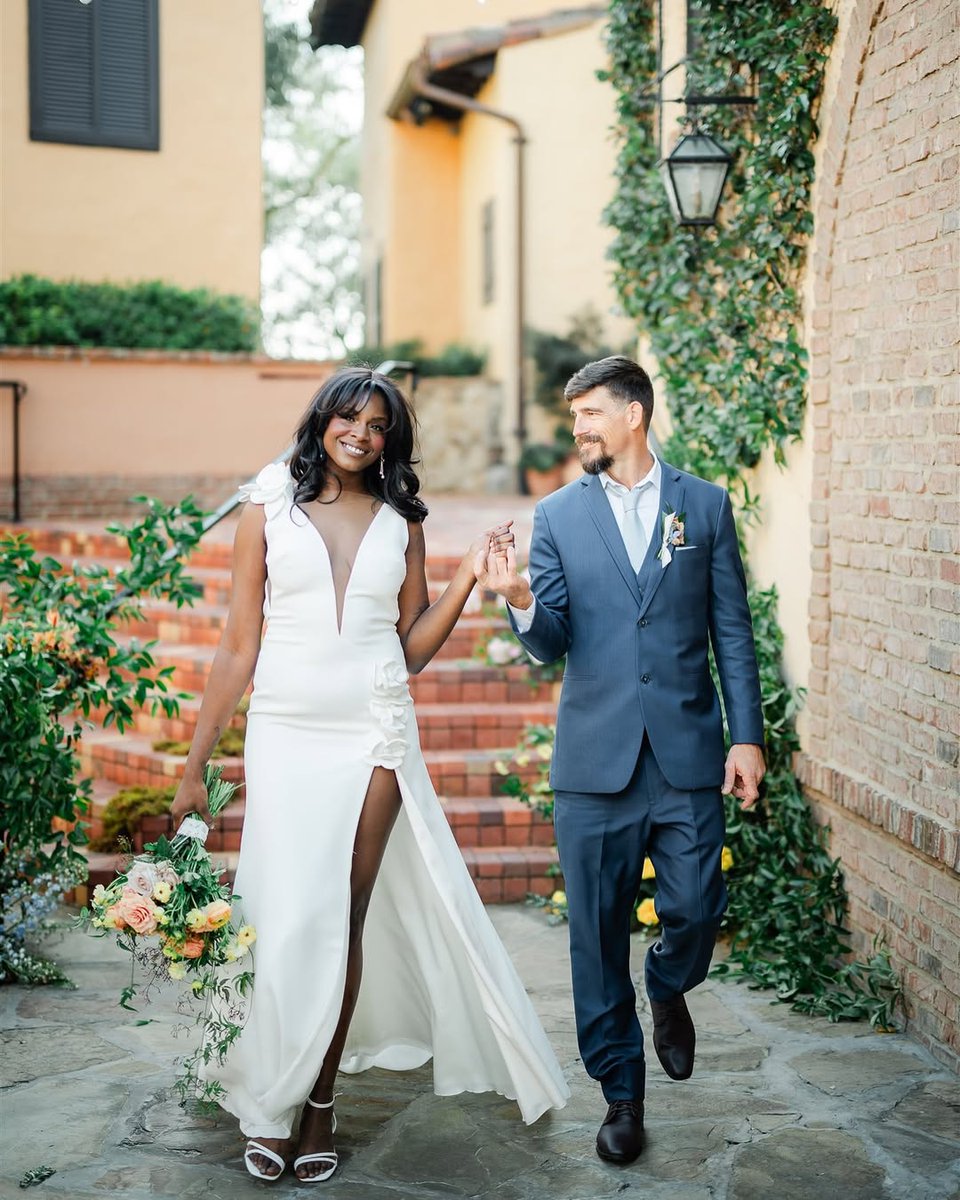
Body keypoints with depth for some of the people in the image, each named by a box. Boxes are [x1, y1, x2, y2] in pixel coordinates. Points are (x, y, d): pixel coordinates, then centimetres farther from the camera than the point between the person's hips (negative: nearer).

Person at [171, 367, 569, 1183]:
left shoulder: (402, 522, 10)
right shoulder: (271, 511, 4)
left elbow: (413, 649, 10)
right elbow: (238, 647, 4)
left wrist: (468, 579, -3)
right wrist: (196, 763, 2)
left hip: (375, 733, 1)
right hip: (287, 732, -1)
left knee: (346, 918, 2)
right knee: (292, 918, -6)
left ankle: (320, 1100, 14)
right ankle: (271, 1104, 9)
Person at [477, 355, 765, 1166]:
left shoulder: (705, 506, 5)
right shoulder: (559, 515, 6)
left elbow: (733, 631, 5)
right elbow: (552, 644, 1)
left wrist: (748, 735, -1)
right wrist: (523, 603, -21)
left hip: (687, 755, 0)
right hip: (595, 758, 1)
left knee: (696, 909, -2)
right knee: (598, 933, 5)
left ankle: (669, 992, 34)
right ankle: (622, 1093, 21)